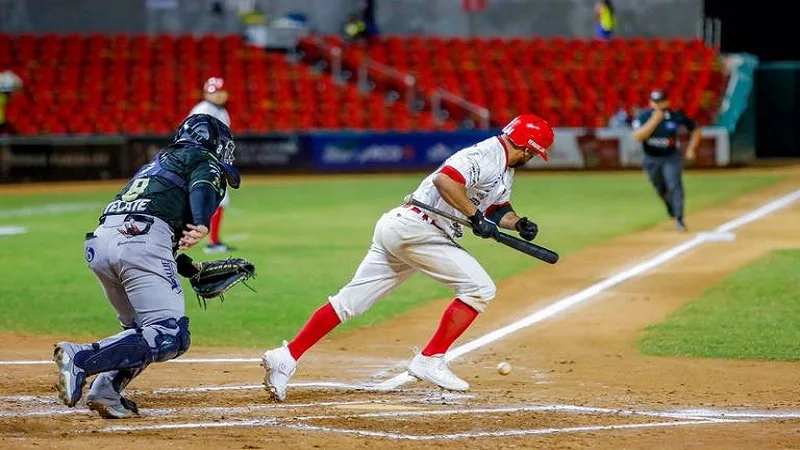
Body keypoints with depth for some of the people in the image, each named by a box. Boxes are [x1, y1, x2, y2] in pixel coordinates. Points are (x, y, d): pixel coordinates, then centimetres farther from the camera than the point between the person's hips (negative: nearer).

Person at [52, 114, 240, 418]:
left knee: (141, 329, 23)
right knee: (169, 337, -13)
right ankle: (80, 359, -28)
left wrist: (193, 271, 39)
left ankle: (106, 391, 2)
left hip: (100, 242, 8)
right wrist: (202, 224, -26)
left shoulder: (158, 162, 38)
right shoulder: (203, 158, 17)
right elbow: (202, 186, -9)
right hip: (141, 240, -8)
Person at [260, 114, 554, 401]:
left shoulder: (505, 170, 20)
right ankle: (430, 361, -6)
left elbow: (498, 209, 29)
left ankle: (285, 358, 1)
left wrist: (518, 223, 9)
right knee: (479, 288, -7)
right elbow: (444, 180, -25)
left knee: (350, 302, 5)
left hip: (396, 229, 10)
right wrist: (476, 217, -21)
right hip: (414, 228, -10)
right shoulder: (487, 155, -12)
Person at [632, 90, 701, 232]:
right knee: (661, 189, 16)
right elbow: (638, 136, -29)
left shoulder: (676, 116, -13)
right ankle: (671, 208, 46)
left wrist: (691, 149, -8)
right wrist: (654, 121, -34)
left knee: (674, 185, -19)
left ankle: (679, 220, -18)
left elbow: (695, 130, 1)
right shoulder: (644, 117, -13)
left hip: (671, 157, -2)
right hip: (651, 159, 2)